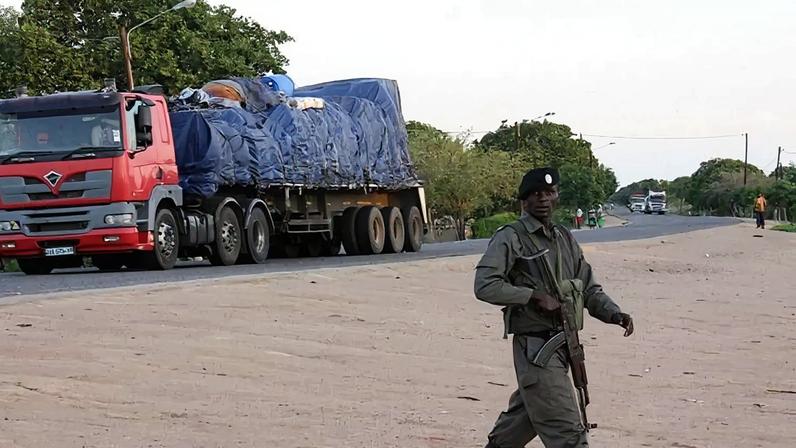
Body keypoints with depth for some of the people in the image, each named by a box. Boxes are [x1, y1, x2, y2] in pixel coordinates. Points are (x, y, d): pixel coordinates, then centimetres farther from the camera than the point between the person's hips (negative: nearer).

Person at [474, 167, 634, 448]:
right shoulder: (511, 238, -7)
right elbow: (485, 286, -17)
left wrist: (615, 314, 0)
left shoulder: (565, 240, 16)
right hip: (535, 347, -7)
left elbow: (590, 289, 19)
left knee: (523, 419, 20)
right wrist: (536, 296, -20)